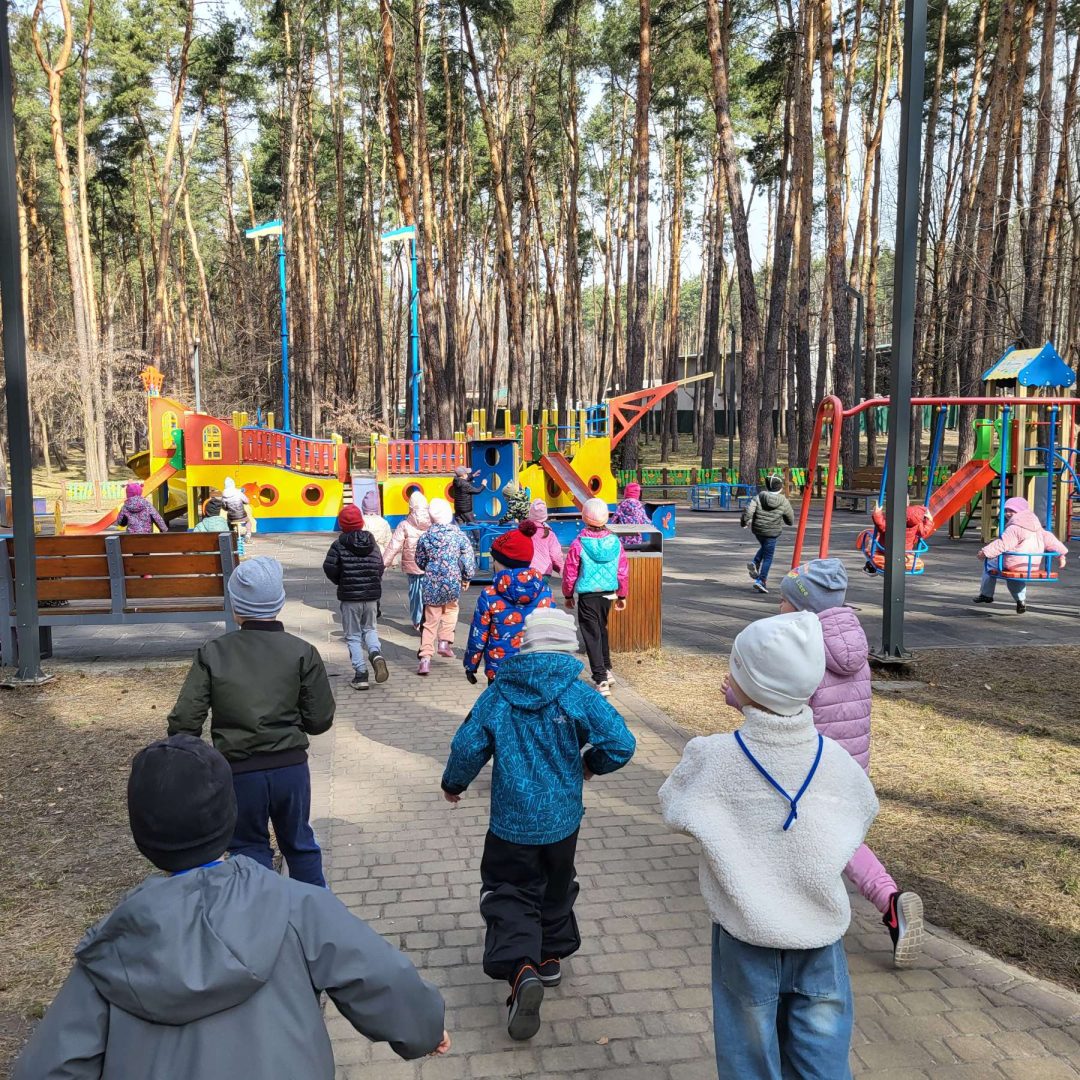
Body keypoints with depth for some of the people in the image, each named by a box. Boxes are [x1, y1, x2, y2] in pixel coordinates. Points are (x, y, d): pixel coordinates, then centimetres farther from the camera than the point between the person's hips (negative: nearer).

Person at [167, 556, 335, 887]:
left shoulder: (212, 654, -6)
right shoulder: (302, 652, -8)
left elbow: (184, 721, -8)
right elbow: (320, 720, -6)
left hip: (239, 772, -1)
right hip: (291, 766, 1)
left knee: (250, 850, 18)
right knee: (300, 844, 22)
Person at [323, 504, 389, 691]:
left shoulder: (340, 544, -8)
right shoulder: (372, 542, 3)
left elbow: (329, 567, -15)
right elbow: (380, 567, 3)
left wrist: (340, 582, 3)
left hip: (349, 597, -3)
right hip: (372, 595, 3)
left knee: (353, 636, 7)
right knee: (370, 628, 21)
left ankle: (360, 674, 0)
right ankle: (376, 653, -9)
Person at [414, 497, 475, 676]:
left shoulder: (425, 537, -2)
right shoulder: (458, 535, -7)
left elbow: (420, 562, 9)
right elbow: (468, 559, -5)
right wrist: (467, 577, 11)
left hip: (431, 585, 1)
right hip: (453, 582, -1)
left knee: (430, 621, 6)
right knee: (451, 610, 27)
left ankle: (425, 658, -1)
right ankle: (445, 642, 16)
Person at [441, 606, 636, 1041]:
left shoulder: (498, 692, -8)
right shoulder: (577, 694, -14)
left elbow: (467, 745, -5)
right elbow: (621, 743, -19)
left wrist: (454, 784, 15)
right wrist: (591, 764, 3)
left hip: (511, 821, 0)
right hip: (561, 819, 1)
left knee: (511, 892, 9)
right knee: (556, 889, 24)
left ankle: (521, 968, -13)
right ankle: (551, 957, 38)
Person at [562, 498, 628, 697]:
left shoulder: (579, 543, -15)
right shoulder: (615, 542, -3)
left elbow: (570, 573, -6)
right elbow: (623, 571, 5)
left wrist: (568, 595, 10)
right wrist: (622, 595, 17)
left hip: (587, 595, -5)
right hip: (608, 593, 5)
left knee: (592, 635, 0)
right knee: (602, 629, 25)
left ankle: (601, 680, -6)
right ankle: (607, 670, 35)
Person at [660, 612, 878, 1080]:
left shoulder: (712, 757, -22)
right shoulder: (834, 758, -13)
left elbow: (672, 807, -5)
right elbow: (863, 813, 5)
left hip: (747, 932, -1)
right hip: (820, 930, 2)